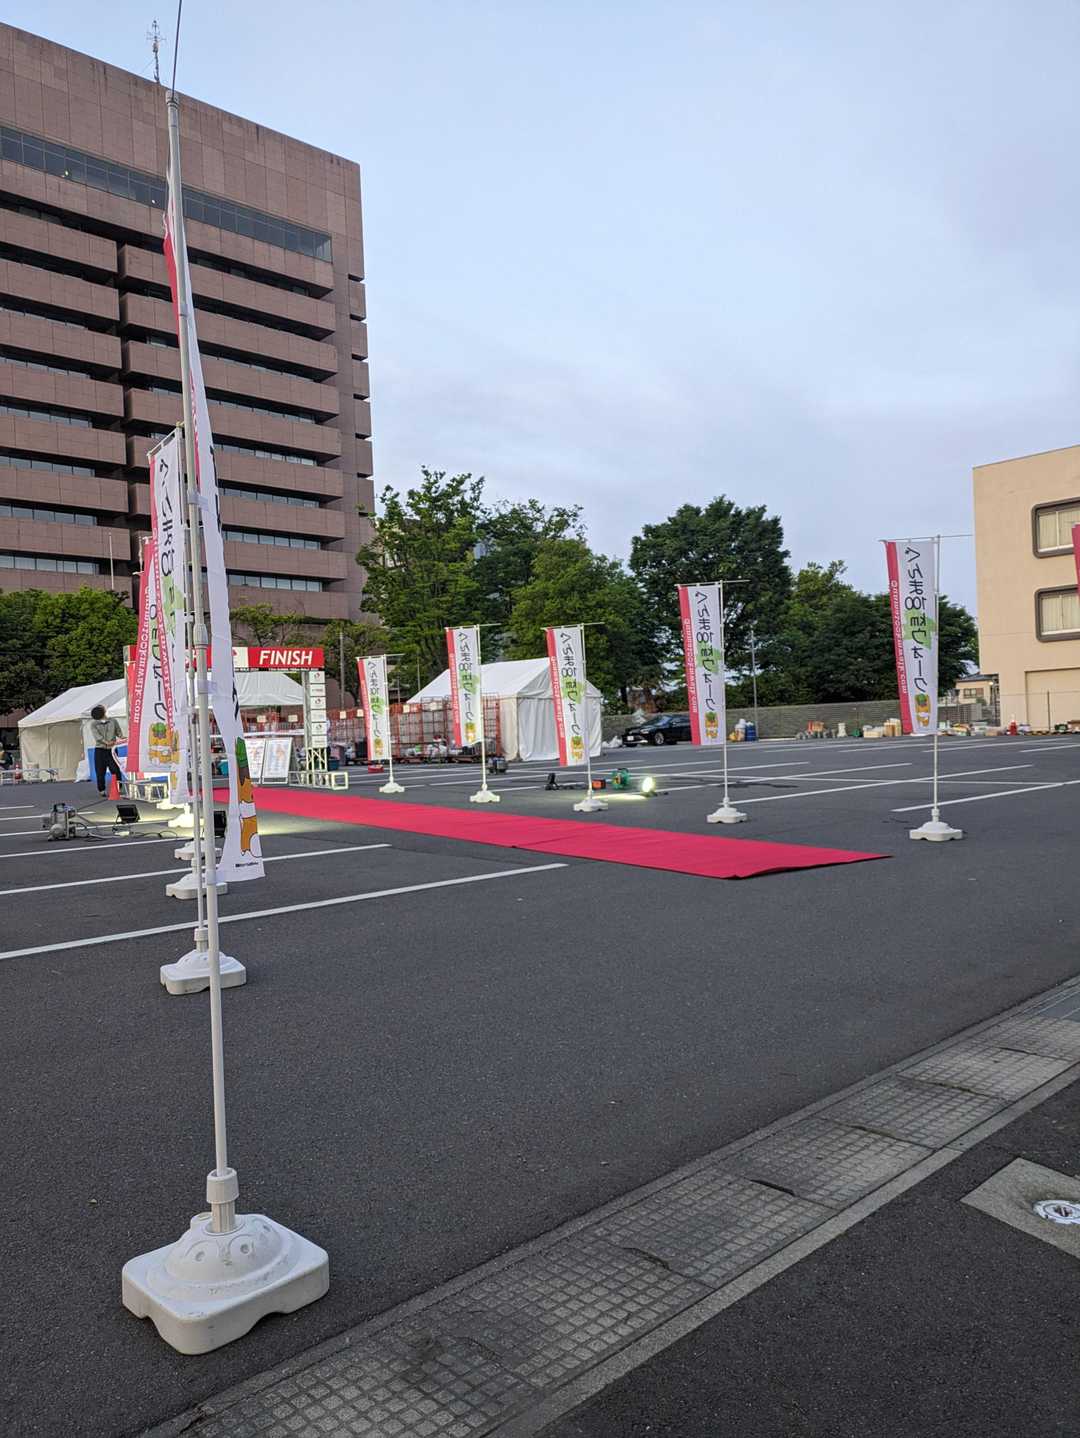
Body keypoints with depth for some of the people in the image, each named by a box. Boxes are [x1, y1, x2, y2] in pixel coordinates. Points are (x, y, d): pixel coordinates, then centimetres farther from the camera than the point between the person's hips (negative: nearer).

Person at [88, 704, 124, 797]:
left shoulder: (113, 721, 16)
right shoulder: (93, 724, 9)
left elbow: (119, 733, 14)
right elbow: (96, 735, -7)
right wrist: (106, 742, -22)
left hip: (111, 750, 1)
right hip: (100, 750, -1)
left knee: (116, 770, -7)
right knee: (100, 772, -1)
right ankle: (101, 791, 9)